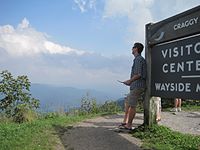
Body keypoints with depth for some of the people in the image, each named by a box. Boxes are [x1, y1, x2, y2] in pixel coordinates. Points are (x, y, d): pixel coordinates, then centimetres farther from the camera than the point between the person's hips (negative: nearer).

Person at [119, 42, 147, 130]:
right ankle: (125, 122, 21)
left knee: (132, 105, -4)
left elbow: (138, 74, -20)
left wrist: (130, 80, -6)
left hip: (137, 86, -10)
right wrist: (130, 81, 18)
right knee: (128, 102, 16)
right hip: (136, 86, 10)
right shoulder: (140, 59, 19)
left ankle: (129, 125, 5)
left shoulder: (138, 59, -12)